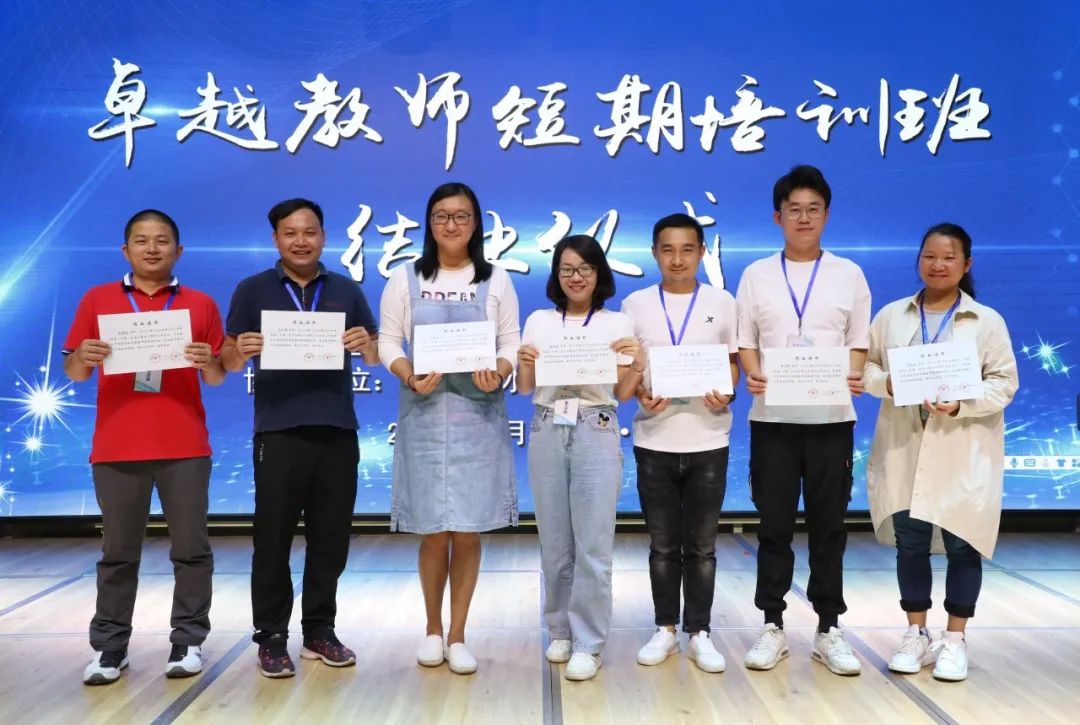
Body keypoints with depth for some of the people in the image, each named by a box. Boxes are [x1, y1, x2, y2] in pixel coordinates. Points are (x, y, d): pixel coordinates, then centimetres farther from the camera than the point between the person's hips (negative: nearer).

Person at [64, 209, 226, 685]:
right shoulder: (97, 300, 9)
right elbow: (73, 372, 10)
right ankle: (108, 647, 17)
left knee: (191, 549, 2)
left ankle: (188, 642, 13)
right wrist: (82, 357, -12)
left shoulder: (200, 305, 7)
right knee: (117, 552, 8)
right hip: (116, 447, 1)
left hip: (185, 447, 0)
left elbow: (218, 378, 10)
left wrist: (208, 363, -12)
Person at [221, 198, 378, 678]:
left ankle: (320, 631, 20)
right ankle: (271, 639, 13)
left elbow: (374, 359, 12)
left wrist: (366, 344, -11)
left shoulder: (346, 291, 12)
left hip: (337, 432, 2)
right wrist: (241, 350, -18)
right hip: (278, 433, -2)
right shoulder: (253, 290, 6)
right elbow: (230, 362, 5)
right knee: (273, 540, 2)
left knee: (330, 539, 7)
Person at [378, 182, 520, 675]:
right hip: (424, 413, 0)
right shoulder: (405, 279, 6)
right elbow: (388, 341, 3)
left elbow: (512, 342, 5)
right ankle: (433, 628, 25)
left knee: (468, 531, 2)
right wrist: (409, 377, -16)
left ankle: (457, 635, 18)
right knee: (433, 532, 3)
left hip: (478, 413, 0)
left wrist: (499, 374, -16)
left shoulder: (495, 280, 7)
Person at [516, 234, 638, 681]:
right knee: (554, 541, 9)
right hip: (547, 433, 2)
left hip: (596, 433, -2)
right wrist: (524, 363, -11)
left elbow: (623, 394, 4)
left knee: (593, 544, -3)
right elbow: (524, 389, 9)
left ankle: (587, 644, 7)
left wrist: (638, 362, -14)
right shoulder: (538, 321, 9)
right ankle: (560, 631, 25)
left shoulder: (617, 324, 5)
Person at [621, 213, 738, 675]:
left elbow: (732, 363, 8)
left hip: (707, 441, 0)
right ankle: (666, 629, 23)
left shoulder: (721, 302, 5)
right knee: (663, 545, 10)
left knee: (701, 545, 8)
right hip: (655, 441, 0)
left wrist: (727, 394, -13)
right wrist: (640, 395, -15)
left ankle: (699, 633, 19)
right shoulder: (636, 304, 4)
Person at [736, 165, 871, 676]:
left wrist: (854, 377, -15)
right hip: (772, 417, 0)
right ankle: (772, 626, 16)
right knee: (774, 526, 5)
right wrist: (753, 376, -16)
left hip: (831, 417, 0)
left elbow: (858, 343, 6)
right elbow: (745, 342, 5)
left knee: (828, 526, 6)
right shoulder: (756, 274, 6)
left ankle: (828, 629, 17)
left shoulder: (848, 274, 7)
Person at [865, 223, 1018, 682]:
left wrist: (961, 404, -19)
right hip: (905, 451, 2)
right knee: (909, 543, 7)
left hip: (963, 454, -2)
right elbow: (865, 366, 8)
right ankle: (916, 635, 22)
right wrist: (885, 383, -13)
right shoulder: (891, 315, 7)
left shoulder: (987, 321, 1)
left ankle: (955, 640, 18)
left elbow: (1004, 382, -3)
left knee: (961, 545, 3)